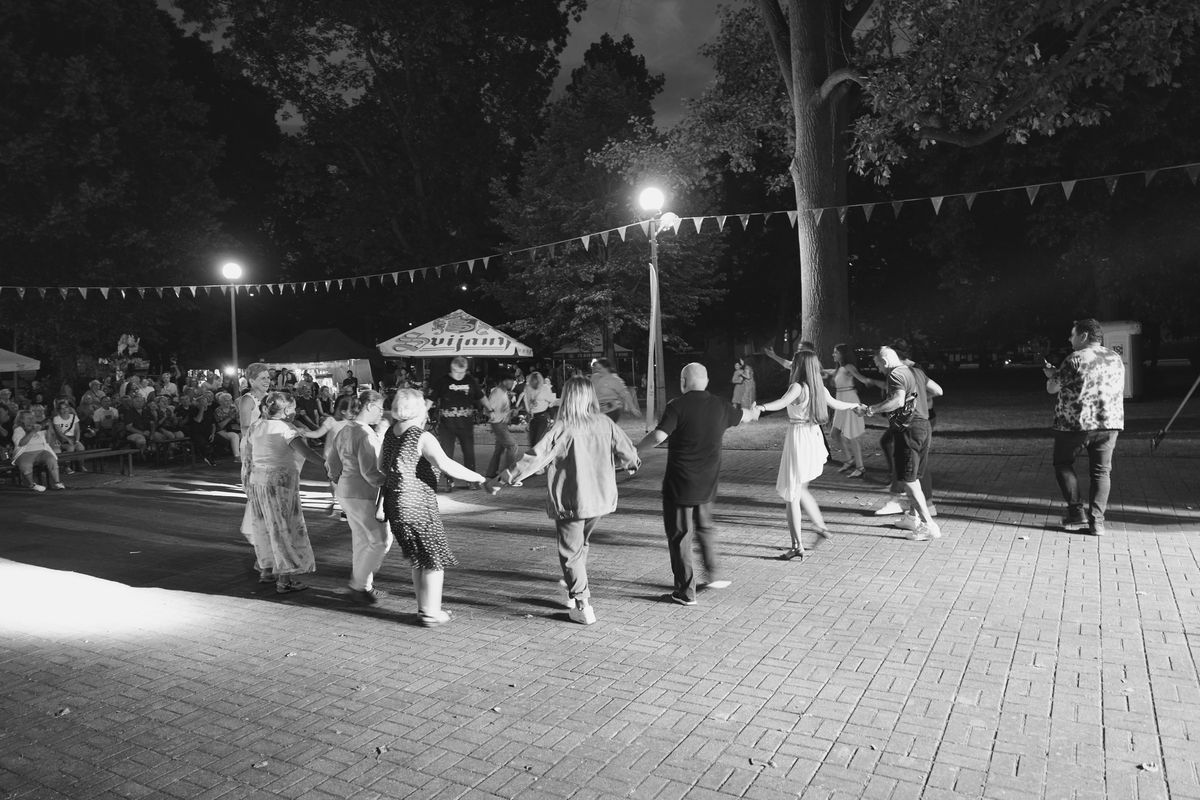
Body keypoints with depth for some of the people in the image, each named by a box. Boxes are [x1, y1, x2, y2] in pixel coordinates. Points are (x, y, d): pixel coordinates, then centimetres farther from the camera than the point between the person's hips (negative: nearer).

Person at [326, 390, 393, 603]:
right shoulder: (366, 434, -20)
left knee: (361, 540, 19)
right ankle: (360, 586, 6)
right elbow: (369, 471, -24)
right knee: (381, 540, 0)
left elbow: (331, 462, 16)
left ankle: (362, 586, 27)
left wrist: (337, 482, 25)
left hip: (345, 491, 10)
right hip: (364, 494, -10)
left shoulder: (344, 430, 10)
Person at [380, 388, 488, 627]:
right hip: (419, 507, -8)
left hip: (394, 505, 8)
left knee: (418, 559, 21)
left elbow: (382, 466, 19)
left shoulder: (390, 433, 6)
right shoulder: (422, 437, -18)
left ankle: (423, 607, 29)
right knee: (435, 560, 7)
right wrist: (479, 478, -25)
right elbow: (447, 465, -30)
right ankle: (431, 614, 12)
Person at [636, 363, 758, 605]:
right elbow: (744, 415, 25)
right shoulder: (721, 406, 4)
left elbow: (659, 436, -25)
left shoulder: (678, 406, -13)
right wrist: (753, 411, 47)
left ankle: (686, 592, 9)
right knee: (705, 526, 27)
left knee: (679, 535, 4)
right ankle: (714, 574, 30)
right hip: (707, 484, 5)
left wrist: (635, 449, -12)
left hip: (679, 484, -5)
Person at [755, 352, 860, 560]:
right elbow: (838, 405, 27)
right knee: (799, 489, 26)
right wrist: (854, 405, 48)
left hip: (799, 441, -8)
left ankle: (797, 546, -4)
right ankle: (821, 526, 33)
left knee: (791, 495, -3)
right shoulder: (819, 388, 8)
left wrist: (761, 407, -50)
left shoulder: (798, 387, -13)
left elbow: (782, 402, -34)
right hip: (814, 439, 8)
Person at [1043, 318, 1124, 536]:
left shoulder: (1076, 359, -11)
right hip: (1109, 423, 5)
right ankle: (1097, 521, 4)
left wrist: (1052, 375, 14)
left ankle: (1077, 513, 5)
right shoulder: (1116, 359, 10)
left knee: (1063, 464, 12)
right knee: (1101, 471, 10)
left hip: (1076, 424, -5)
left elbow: (1052, 388, -9)